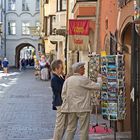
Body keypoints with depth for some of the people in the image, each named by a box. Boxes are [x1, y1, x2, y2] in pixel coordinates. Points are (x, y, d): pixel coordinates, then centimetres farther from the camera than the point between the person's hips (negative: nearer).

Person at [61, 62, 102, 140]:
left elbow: (63, 94, 6)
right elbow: (97, 86, -6)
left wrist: (66, 105, 13)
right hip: (83, 108, -6)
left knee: (71, 128, 12)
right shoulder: (84, 80, -12)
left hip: (71, 108, 6)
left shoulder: (68, 80, 5)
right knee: (84, 129, 3)